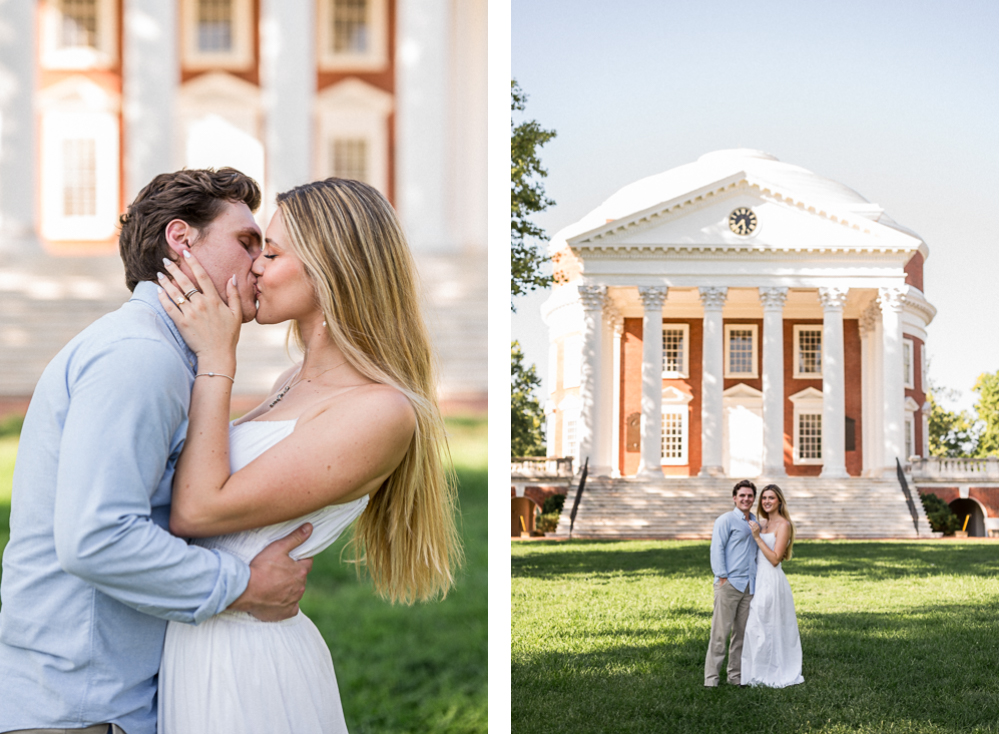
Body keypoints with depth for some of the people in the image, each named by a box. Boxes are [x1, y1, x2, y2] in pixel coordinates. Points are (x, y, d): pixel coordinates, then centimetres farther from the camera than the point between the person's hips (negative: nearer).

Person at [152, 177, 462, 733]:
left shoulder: (382, 412, -19)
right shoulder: (295, 382, 9)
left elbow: (196, 512, -19)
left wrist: (215, 360, -13)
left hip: (246, 664, -8)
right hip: (197, 644, 8)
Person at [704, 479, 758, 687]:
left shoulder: (755, 522, 17)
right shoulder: (726, 520, -2)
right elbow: (717, 549, -7)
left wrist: (758, 579, 13)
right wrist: (722, 578, -14)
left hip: (749, 585, 6)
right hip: (730, 584, -6)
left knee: (742, 631, 8)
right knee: (720, 631, -7)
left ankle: (735, 675, 15)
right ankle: (711, 677, -5)